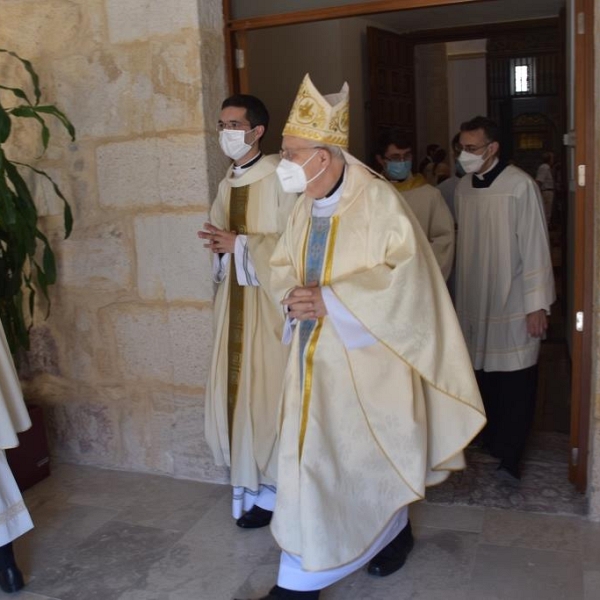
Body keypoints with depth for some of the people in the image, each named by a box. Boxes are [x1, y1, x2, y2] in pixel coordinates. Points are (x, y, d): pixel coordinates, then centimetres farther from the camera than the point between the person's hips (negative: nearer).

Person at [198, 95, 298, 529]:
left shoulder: (279, 177, -9)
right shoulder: (228, 183, 15)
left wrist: (239, 243, -16)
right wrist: (219, 244, -2)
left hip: (270, 298, -7)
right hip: (235, 296, 7)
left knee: (267, 390, -1)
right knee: (235, 388, 8)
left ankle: (272, 488, 14)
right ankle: (250, 480, 23)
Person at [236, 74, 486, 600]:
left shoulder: (378, 200, -15)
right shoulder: (306, 207, 7)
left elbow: (406, 275, -20)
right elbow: (283, 263, 16)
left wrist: (330, 299, -23)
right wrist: (293, 293, -8)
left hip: (365, 355, -6)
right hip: (315, 356, 6)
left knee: (375, 450, 11)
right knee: (306, 454, 9)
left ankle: (395, 531, 43)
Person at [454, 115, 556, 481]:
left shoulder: (520, 186, -13)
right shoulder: (463, 187, 5)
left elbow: (535, 247, -12)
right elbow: (464, 245, 9)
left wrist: (537, 305, -13)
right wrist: (461, 299, 10)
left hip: (514, 304, -5)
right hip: (475, 300, 5)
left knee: (515, 379, 1)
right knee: (484, 372, 13)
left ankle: (509, 454, 12)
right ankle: (491, 438, 30)